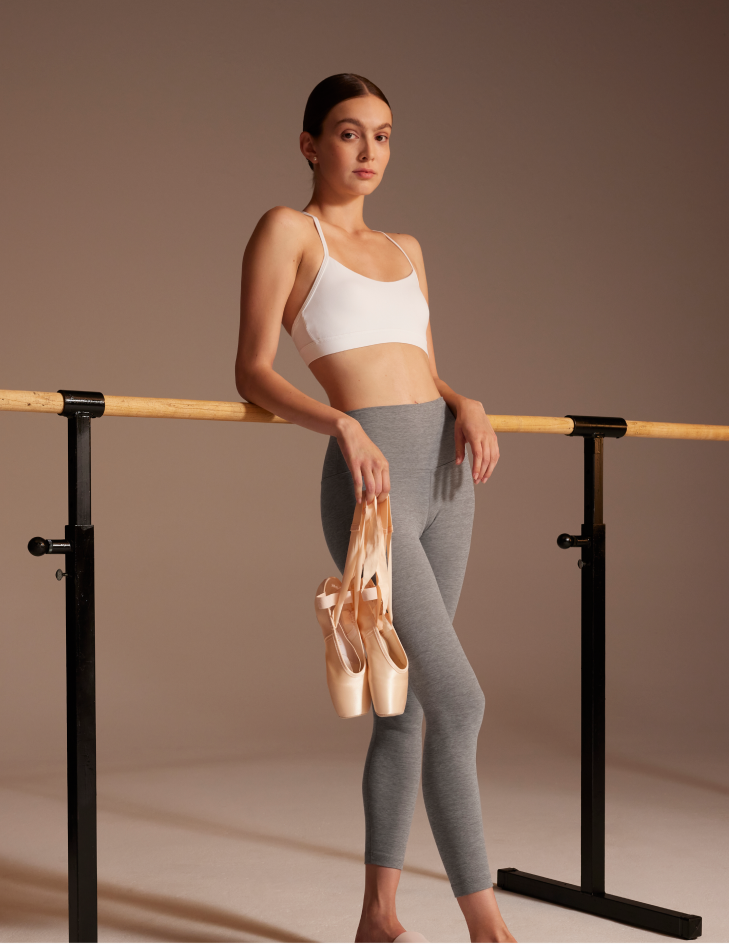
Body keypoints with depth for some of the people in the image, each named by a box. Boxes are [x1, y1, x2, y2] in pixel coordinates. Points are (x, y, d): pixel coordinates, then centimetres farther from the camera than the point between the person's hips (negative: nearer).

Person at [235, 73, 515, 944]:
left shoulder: (405, 249, 21)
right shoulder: (287, 230, 2)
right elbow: (252, 372, -4)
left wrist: (467, 406, -1)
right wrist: (340, 423, -20)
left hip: (444, 472, 7)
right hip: (368, 480, -7)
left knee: (408, 703, 9)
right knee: (457, 700, -12)